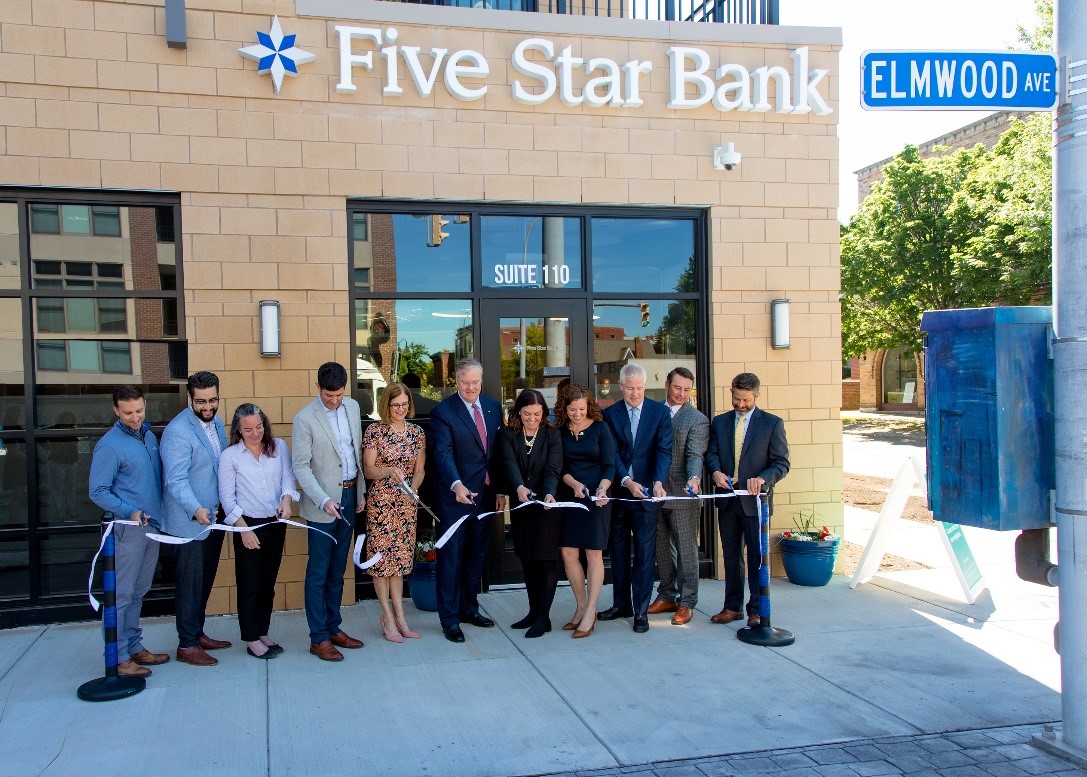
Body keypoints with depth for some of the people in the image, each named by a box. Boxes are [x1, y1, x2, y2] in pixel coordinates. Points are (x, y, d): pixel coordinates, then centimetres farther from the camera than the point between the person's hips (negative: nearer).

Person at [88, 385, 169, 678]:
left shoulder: (148, 435, 9)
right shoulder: (109, 446, -13)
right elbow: (97, 492, -14)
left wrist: (159, 515, 11)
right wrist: (130, 512, -25)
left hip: (153, 526, 7)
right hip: (128, 530, -7)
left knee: (139, 592, 16)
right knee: (121, 595, -1)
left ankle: (134, 648, 26)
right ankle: (118, 658, 7)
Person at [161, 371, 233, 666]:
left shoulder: (216, 422, 8)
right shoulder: (178, 431, -18)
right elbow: (176, 481, -23)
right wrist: (196, 510, -37)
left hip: (214, 517, 8)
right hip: (189, 521, -8)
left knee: (206, 581, 16)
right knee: (190, 584, 1)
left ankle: (198, 633, 29)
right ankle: (186, 645, 12)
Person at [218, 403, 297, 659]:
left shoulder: (279, 447, 3)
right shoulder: (230, 456, -5)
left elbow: (288, 476, 0)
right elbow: (227, 497, -5)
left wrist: (287, 498, -22)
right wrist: (244, 528, -11)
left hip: (276, 523, 3)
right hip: (248, 524, -3)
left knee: (268, 582, 12)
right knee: (250, 584, 3)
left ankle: (263, 632, 25)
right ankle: (252, 640, 13)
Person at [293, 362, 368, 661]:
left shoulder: (352, 407, 6)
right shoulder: (305, 419, -12)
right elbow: (300, 466, -13)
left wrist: (361, 491, 13)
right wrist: (323, 501, -22)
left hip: (349, 496, 6)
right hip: (323, 503, -6)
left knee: (337, 570, 14)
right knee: (318, 573, 1)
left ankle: (334, 628, 24)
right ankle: (319, 638, 8)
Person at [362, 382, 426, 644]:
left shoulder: (417, 433, 6)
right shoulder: (374, 431, -5)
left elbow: (419, 470, 8)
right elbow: (368, 470, -6)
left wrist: (413, 488, -11)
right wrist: (390, 471, -25)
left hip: (407, 503, 4)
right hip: (381, 502, -4)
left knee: (400, 556, 9)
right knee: (381, 556, 1)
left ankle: (399, 615, 15)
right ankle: (388, 617, 9)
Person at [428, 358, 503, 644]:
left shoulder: (493, 406, 7)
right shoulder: (443, 412, -11)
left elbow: (500, 448, 11)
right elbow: (443, 453, -22)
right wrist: (456, 485, -38)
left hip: (485, 495, 6)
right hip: (454, 496, -6)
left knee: (477, 556, 15)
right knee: (451, 558, 2)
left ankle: (469, 608, 30)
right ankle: (450, 619, 11)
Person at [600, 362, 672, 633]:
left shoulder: (660, 411, 1)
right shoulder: (610, 414, 4)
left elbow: (664, 450, -6)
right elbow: (612, 454, -3)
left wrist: (658, 482, -22)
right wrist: (627, 481, -19)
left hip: (647, 492, -2)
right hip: (618, 490, 2)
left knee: (645, 552, -1)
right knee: (618, 550, 11)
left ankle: (641, 610, 7)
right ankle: (621, 604, 24)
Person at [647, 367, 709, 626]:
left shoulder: (697, 420, -4)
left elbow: (694, 454, -15)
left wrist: (694, 478, -34)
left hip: (682, 493, -5)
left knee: (686, 549, 2)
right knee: (661, 548, 14)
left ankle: (686, 603, 10)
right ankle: (667, 596, 27)